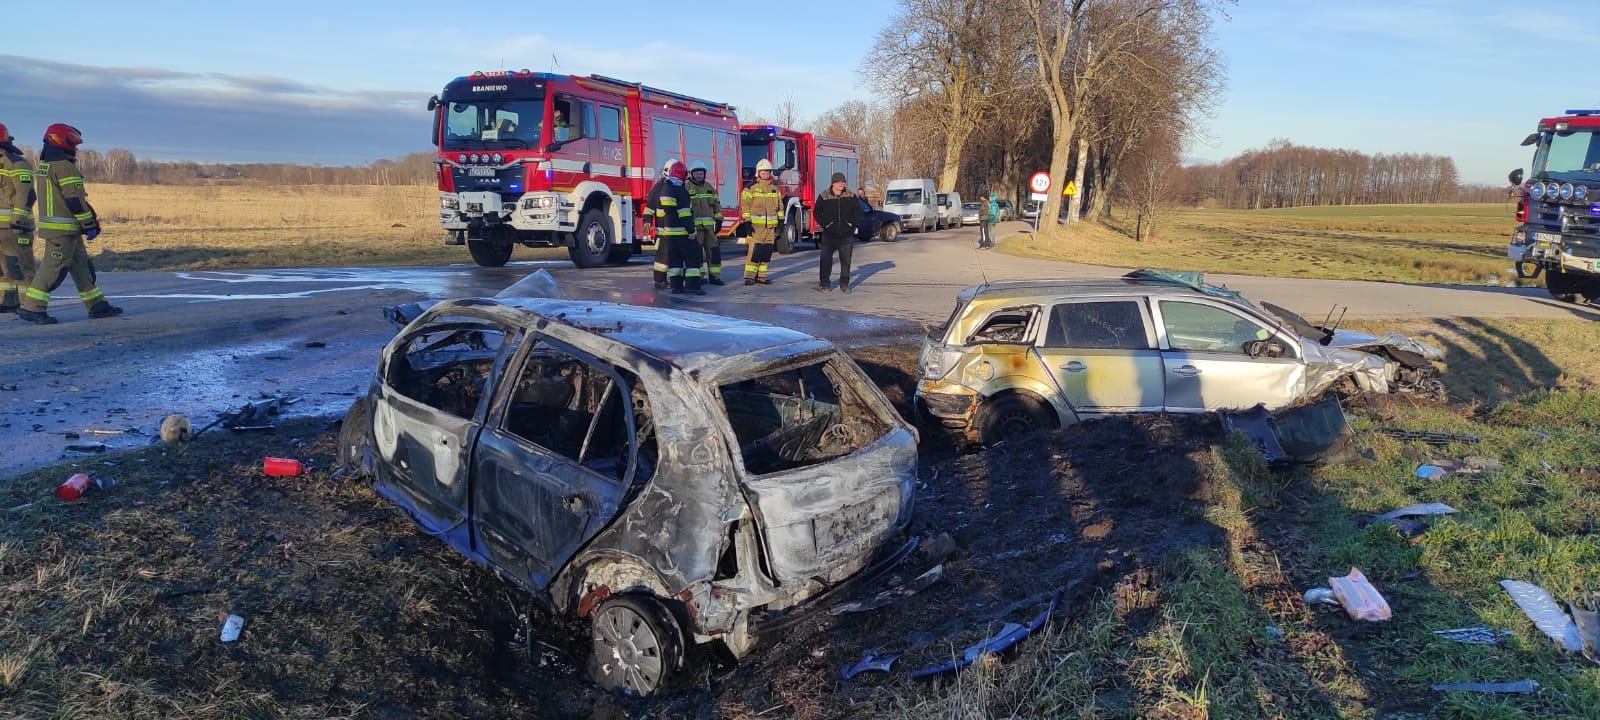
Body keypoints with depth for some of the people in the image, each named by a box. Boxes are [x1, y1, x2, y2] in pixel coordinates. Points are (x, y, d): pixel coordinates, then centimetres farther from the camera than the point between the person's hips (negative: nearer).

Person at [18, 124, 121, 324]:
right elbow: (75, 199, -18)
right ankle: (31, 307, -5)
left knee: (81, 265, 12)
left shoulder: (44, 165, 17)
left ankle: (97, 305, 14)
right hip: (63, 228, -10)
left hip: (51, 223, 10)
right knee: (54, 267, -7)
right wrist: (89, 224, -14)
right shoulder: (64, 166, -14)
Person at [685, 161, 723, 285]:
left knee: (714, 250, 3)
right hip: (694, 226, -4)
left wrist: (719, 219, 10)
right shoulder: (686, 188, -1)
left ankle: (714, 275, 9)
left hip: (709, 225, 5)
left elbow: (716, 204, 17)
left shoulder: (709, 187, 14)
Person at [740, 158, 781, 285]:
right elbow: (745, 206, -6)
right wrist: (747, 222, -12)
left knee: (767, 251, 5)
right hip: (756, 224, -5)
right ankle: (749, 276, -9)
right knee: (755, 250, -12)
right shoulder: (751, 188, -3)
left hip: (771, 226, 5)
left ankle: (761, 276, 12)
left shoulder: (775, 189, 13)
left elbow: (779, 207, 17)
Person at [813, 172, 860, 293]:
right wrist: (825, 224, -8)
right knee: (826, 260, -3)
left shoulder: (851, 196, 2)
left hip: (846, 236, 2)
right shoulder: (824, 196, -3)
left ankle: (844, 284, 15)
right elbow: (816, 213, 2)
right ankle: (825, 284, 7)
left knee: (846, 261, 6)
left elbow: (858, 211, 9)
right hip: (829, 235, -1)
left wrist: (851, 223, -3)